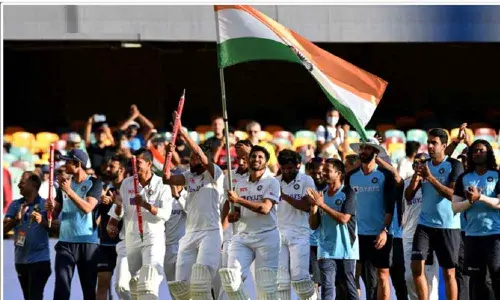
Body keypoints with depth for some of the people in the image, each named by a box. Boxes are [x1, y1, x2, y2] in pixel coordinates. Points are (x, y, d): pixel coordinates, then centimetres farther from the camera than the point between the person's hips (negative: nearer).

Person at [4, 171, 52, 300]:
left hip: (39, 260, -5)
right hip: (20, 260, 5)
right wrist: (16, 219, -19)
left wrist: (42, 221, -26)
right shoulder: (15, 205, 7)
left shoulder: (45, 204, -5)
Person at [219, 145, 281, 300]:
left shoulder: (271, 182, -1)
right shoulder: (240, 184, 16)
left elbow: (265, 208, -15)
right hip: (242, 237, 5)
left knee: (266, 286, -7)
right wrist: (233, 215, 1)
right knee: (230, 280, -14)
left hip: (266, 236, -4)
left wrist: (238, 200, -16)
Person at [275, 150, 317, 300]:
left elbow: (307, 206, -11)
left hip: (299, 233, -4)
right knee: (281, 278, -1)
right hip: (279, 233, 4)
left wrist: (285, 197, -18)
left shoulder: (306, 180, 0)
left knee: (299, 275, -11)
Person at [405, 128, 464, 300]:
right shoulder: (423, 166, 10)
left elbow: (453, 195, -19)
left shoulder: (454, 166, -7)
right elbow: (408, 196, 10)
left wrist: (430, 178, -23)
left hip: (448, 226, -5)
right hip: (425, 224, 5)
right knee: (416, 265, -6)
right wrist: (415, 179, -10)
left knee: (448, 272, 1)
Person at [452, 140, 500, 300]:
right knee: (477, 279, 8)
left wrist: (480, 197, -21)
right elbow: (455, 207, 5)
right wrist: (470, 201, -14)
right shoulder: (464, 178, 11)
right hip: (472, 235, 4)